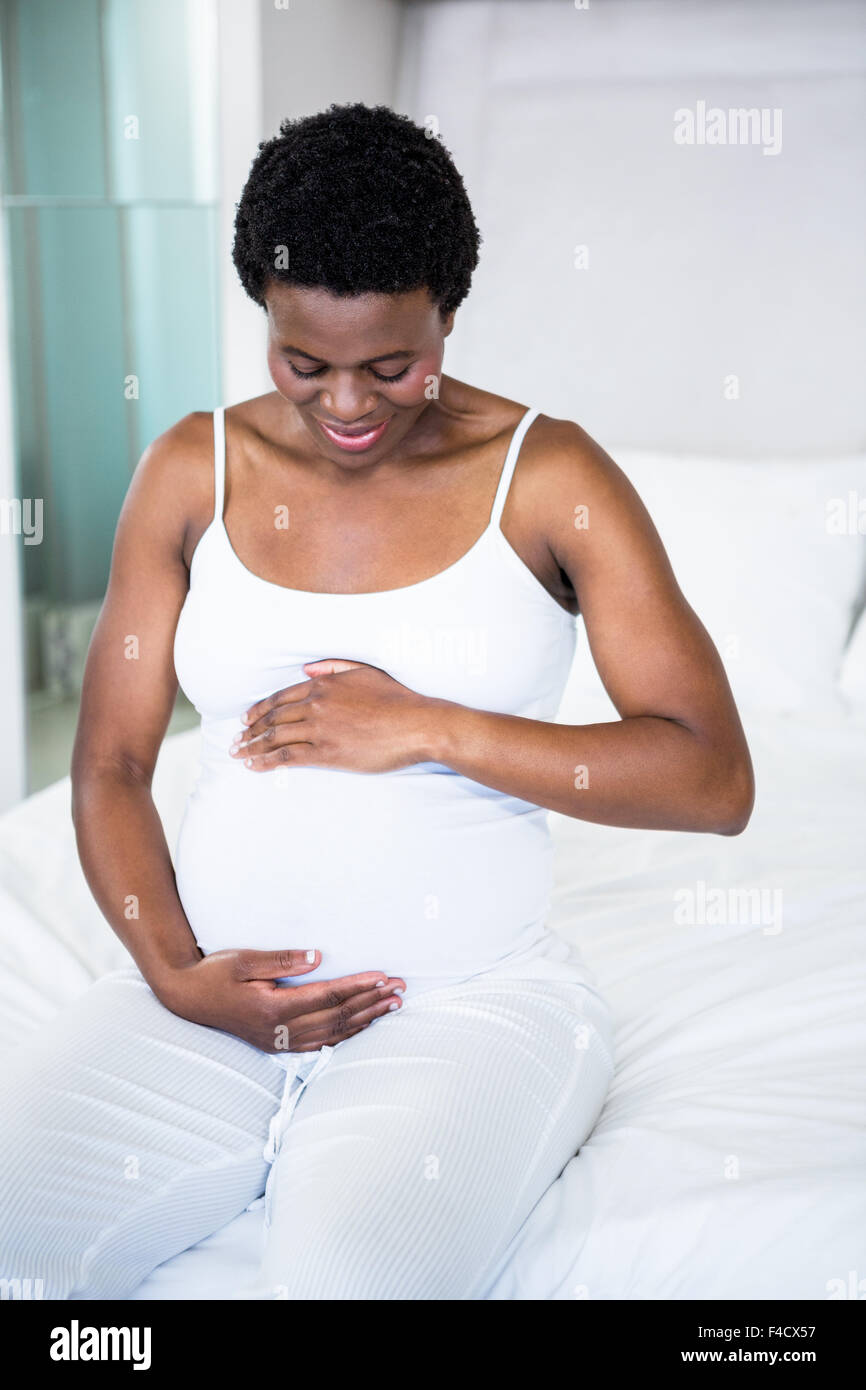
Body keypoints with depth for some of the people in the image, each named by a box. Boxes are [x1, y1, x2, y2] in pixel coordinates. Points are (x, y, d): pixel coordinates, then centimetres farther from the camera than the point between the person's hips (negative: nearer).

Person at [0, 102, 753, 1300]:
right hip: (216, 992, 4)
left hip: (471, 996, -3)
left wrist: (430, 727, -15)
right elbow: (111, 764, 7)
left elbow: (715, 781, -7)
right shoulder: (195, 468, 7)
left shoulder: (549, 476, -2)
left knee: (348, 1267, -31)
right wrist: (176, 972, -10)